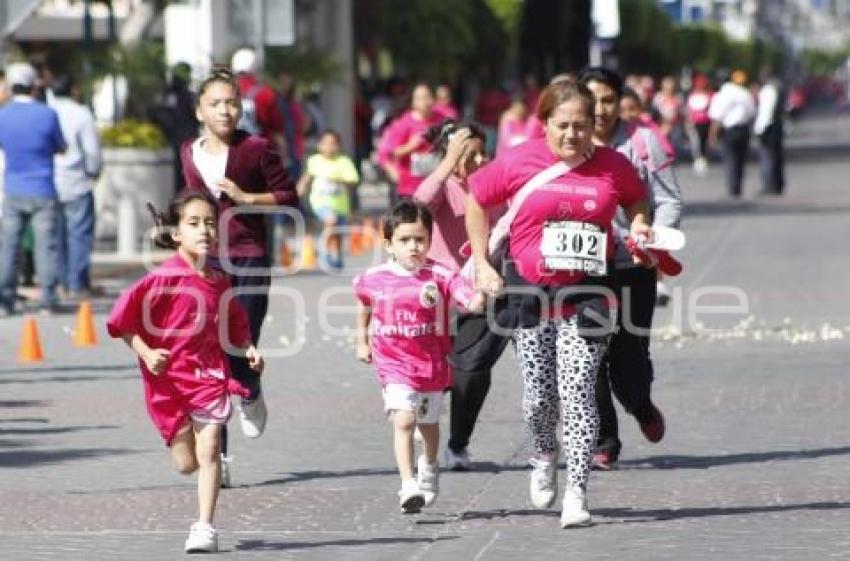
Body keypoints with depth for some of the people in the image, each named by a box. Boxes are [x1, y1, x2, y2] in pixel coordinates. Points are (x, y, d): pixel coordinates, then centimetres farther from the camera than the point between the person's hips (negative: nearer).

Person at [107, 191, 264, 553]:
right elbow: (123, 319, -10)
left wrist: (248, 349, 2)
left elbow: (234, 327, 20)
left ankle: (205, 527, -7)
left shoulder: (219, 282, 4)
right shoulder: (164, 278, -11)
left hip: (210, 375, 2)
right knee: (186, 463, 4)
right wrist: (146, 353, -20)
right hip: (169, 379, -2)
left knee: (208, 451, -9)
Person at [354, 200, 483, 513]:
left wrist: (481, 298, -49)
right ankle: (408, 485, -25)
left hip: (432, 363, 1)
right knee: (404, 419, -21)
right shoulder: (374, 279, -5)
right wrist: (362, 341, 21)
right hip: (394, 363, -1)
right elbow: (364, 304, 17)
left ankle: (429, 467, 51)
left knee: (429, 423, 22)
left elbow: (470, 300, -27)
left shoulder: (439, 276, -14)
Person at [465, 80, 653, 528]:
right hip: (530, 290, 0)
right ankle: (545, 457, 36)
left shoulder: (612, 166, -1)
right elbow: (477, 201, 8)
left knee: (578, 392, -9)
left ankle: (577, 493, -8)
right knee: (539, 393, 4)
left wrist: (639, 226, -1)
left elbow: (635, 199, 20)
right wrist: (482, 264, 5)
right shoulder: (519, 162, -5)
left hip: (586, 293, 0)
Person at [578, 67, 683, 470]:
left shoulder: (643, 141, 2)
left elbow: (669, 201, 3)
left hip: (632, 266, -1)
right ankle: (603, 441, 8)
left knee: (630, 353, -1)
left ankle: (641, 406, 33)